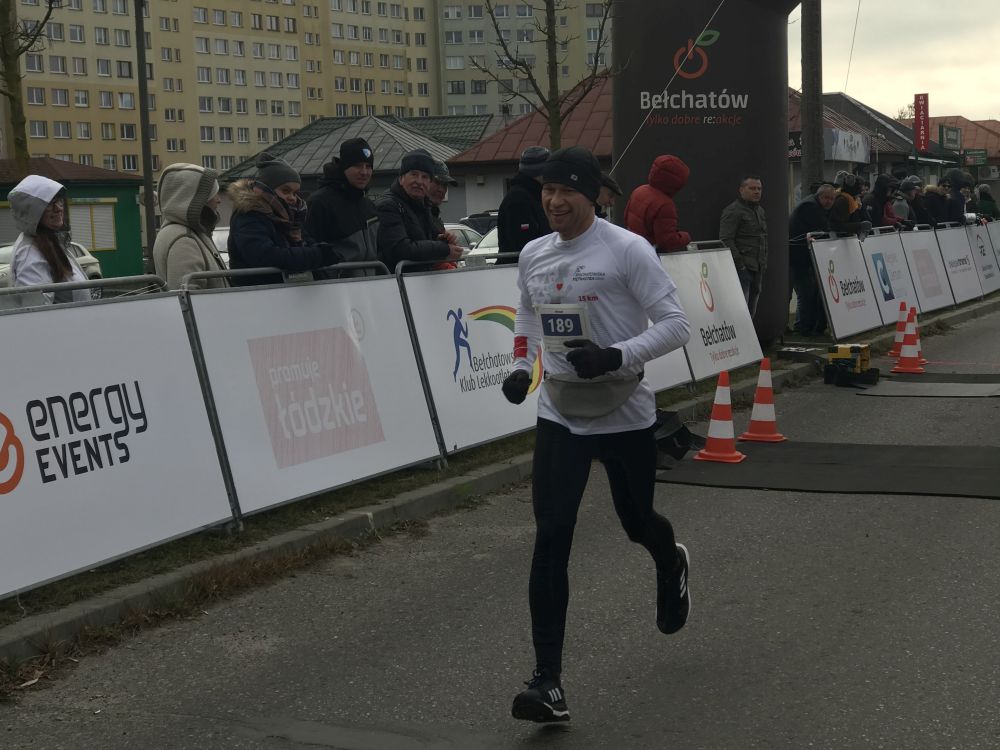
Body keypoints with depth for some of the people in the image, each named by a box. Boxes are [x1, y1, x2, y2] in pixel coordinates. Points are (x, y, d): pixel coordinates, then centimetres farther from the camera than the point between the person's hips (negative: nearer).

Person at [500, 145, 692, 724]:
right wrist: (522, 366, 7)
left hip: (626, 414, -3)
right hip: (560, 414, 3)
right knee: (550, 538, -10)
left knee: (637, 521, 17)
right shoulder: (533, 255, 3)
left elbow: (676, 324, -14)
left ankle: (671, 564, 57)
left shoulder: (627, 250, -14)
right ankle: (549, 683, -9)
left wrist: (618, 357, -27)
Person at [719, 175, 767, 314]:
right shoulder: (733, 211, -8)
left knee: (751, 310, 10)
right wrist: (739, 264, -19)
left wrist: (764, 264, 19)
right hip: (742, 268, -9)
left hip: (757, 269, 9)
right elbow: (726, 240, -16)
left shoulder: (760, 210, 21)